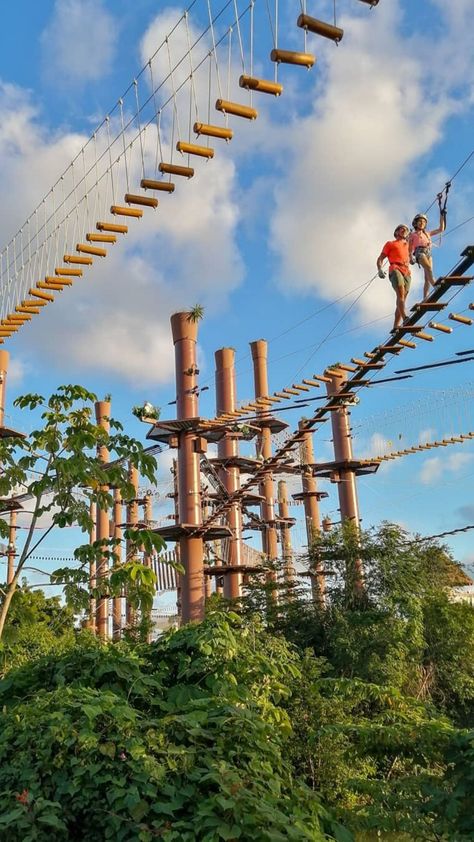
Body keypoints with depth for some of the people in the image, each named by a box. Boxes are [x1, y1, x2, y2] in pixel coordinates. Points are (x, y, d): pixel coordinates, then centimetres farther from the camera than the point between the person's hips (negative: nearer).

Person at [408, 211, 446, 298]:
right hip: (419, 252, -4)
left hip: (428, 253, 4)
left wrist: (442, 216, 25)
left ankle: (425, 298, -14)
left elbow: (441, 229, 30)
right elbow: (409, 249, 12)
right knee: (429, 268, -32)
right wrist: (411, 257, -6)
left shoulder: (427, 233, 31)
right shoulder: (412, 235, 19)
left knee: (427, 278, -9)